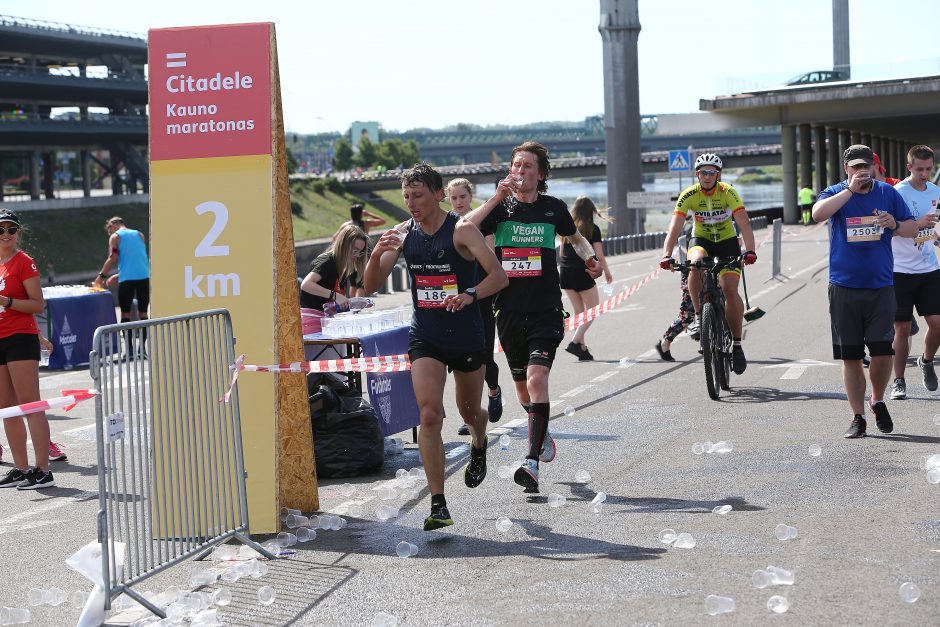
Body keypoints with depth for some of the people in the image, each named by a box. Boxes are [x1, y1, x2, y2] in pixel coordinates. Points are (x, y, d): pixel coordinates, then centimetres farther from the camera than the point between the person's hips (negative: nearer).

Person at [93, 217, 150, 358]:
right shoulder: (139, 235, 19)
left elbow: (112, 259, -5)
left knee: (126, 314, 4)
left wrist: (101, 276, 4)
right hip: (144, 276, 4)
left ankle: (129, 349, -2)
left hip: (127, 279, -4)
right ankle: (142, 347, 6)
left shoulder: (115, 237, 5)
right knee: (143, 313, 9)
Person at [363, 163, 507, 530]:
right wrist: (377, 254, -19)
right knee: (429, 415, -14)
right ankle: (438, 506, -13)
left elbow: (499, 275, -20)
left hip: (466, 335, -2)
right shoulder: (403, 233, 0)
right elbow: (371, 286, 1)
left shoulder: (461, 230, -13)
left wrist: (470, 295, -39)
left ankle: (479, 448, 55)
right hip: (425, 337, 2)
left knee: (469, 410, 17)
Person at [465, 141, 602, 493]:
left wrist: (590, 259, 2)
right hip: (509, 309, 2)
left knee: (537, 378, -20)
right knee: (521, 384, 16)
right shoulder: (501, 208, 2)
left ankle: (533, 462, -24)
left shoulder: (553, 208, 4)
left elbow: (576, 239, 24)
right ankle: (542, 434, 45)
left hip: (546, 310, -2)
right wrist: (497, 198, -19)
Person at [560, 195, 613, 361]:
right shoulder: (593, 229, -4)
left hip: (564, 272, 5)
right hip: (582, 273, -5)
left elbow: (562, 251, 13)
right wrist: (607, 272, 11)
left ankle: (582, 348, 15)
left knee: (578, 311, 17)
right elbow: (599, 255, -4)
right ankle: (575, 342, -10)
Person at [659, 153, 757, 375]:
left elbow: (743, 223, -27)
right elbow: (675, 226, -24)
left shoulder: (728, 192, -18)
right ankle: (698, 315, -19)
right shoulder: (688, 195, -16)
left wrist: (750, 251, -42)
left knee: (730, 289, -16)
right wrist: (667, 255, -39)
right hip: (701, 240, 1)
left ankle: (737, 344, -4)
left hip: (727, 241, -1)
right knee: (695, 264, -35)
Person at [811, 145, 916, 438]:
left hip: (881, 286, 1)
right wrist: (851, 190, -20)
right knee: (850, 357, 4)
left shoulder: (888, 193, 8)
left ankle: (878, 401, 21)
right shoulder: (836, 193, 2)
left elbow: (912, 229, 10)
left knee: (882, 352, -6)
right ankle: (858, 417, 14)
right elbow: (818, 214, -20)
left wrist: (895, 225, -11)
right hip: (844, 289, 0)